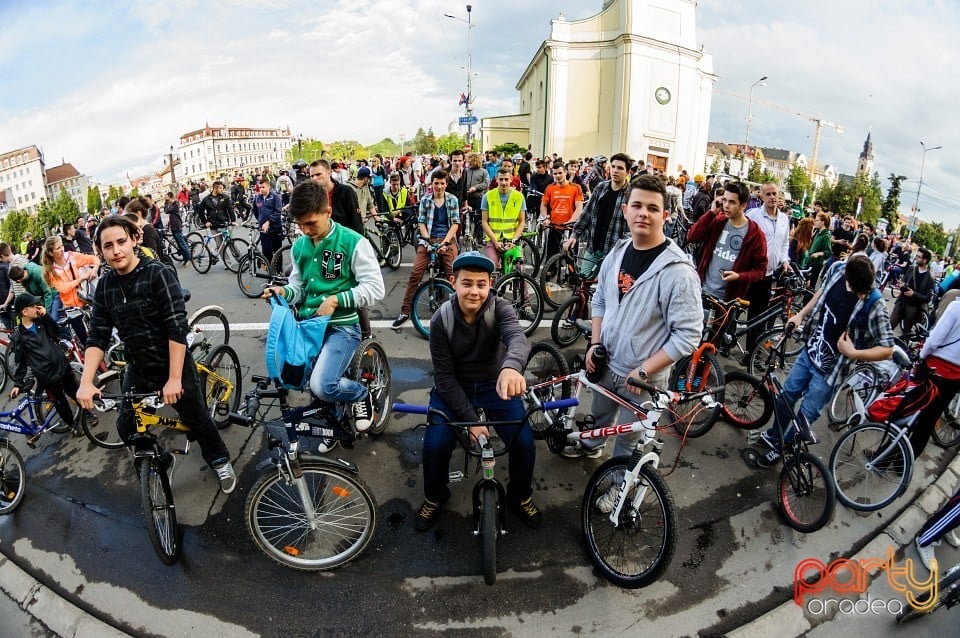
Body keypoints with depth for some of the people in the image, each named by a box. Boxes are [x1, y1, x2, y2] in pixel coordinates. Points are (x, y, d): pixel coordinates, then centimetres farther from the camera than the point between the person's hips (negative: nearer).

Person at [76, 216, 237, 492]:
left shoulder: (159, 274, -18)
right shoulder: (104, 286, -1)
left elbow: (177, 329, -22)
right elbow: (97, 337, -2)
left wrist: (174, 379, -25)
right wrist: (86, 382, -13)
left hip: (174, 365, -4)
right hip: (138, 370, 5)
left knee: (196, 419, 9)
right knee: (127, 428, 6)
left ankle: (220, 461, 35)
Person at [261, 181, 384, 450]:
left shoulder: (353, 242, -10)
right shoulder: (298, 247, 9)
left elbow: (375, 287, -12)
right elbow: (299, 288, 16)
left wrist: (335, 299, -20)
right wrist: (283, 291, -6)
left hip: (342, 326, -7)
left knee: (321, 386, -25)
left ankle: (361, 394, 8)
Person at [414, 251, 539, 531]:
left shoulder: (500, 309, -18)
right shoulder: (441, 320, -17)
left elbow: (518, 338, -41)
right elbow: (444, 376, -15)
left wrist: (511, 367, -65)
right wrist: (470, 419, -22)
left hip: (495, 386, 0)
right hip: (454, 388, 0)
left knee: (524, 442, -15)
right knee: (435, 444, -19)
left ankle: (521, 497, 17)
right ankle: (434, 498, 15)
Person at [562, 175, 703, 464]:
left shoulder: (678, 271, -24)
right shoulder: (617, 252, -2)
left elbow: (688, 334, -23)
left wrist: (644, 371, -23)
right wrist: (595, 344, -1)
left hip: (644, 379, -6)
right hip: (607, 365, 6)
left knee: (627, 441, 15)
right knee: (599, 416, 31)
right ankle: (589, 446, 60)